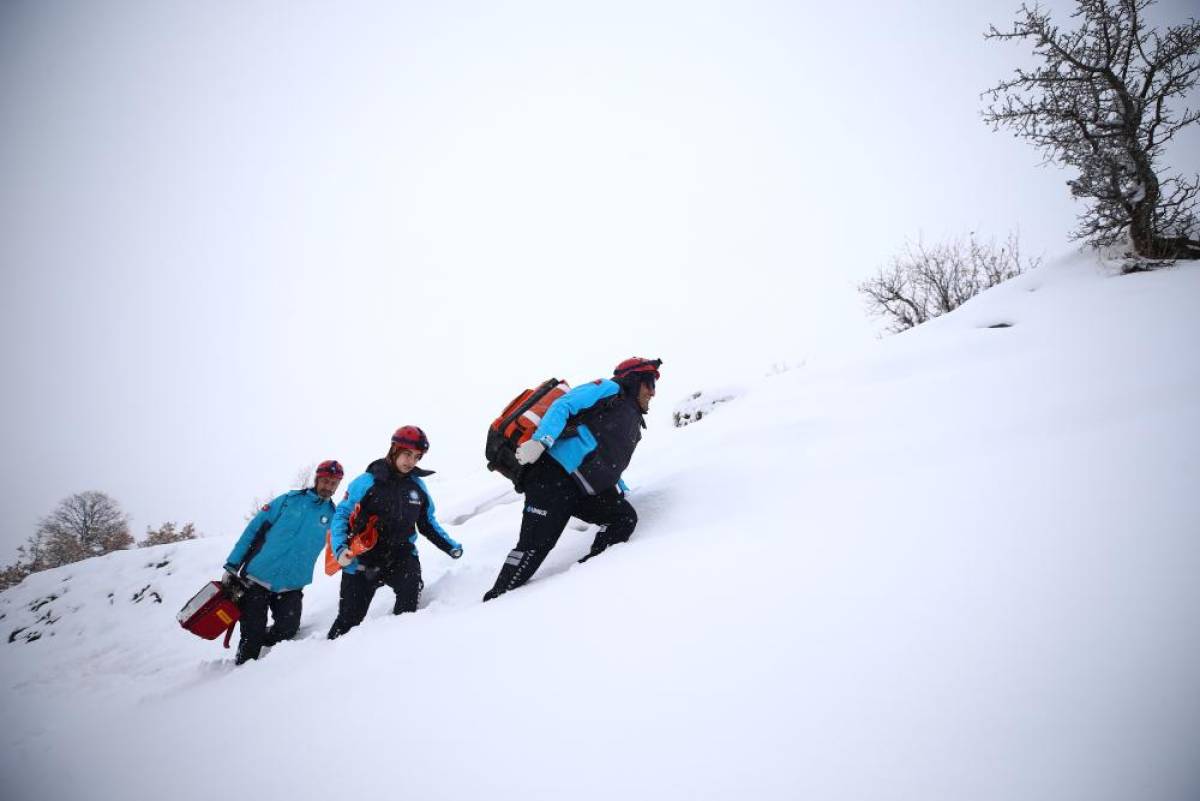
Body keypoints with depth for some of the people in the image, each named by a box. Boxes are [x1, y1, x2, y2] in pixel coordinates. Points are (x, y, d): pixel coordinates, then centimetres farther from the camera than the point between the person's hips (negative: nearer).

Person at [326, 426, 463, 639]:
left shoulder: (417, 486, 4)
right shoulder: (367, 482, -9)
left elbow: (427, 523, 16)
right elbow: (341, 515, -6)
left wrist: (450, 546, 4)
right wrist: (340, 548, -22)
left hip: (400, 555, 2)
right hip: (363, 558, -2)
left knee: (411, 581, -32)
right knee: (349, 618, 5)